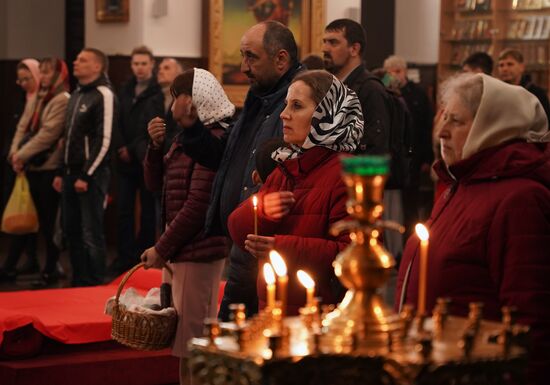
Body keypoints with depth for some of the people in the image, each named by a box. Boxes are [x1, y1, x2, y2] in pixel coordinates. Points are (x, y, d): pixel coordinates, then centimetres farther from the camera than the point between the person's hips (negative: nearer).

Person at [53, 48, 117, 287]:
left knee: (92, 234, -5)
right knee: (72, 231, 11)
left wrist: (86, 176, -17)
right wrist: (62, 173, 16)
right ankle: (79, 282, 20)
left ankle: (95, 285, 2)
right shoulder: (76, 94, 17)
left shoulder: (103, 95, -10)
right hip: (70, 173, 9)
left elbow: (104, 140, -16)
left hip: (91, 175, -9)